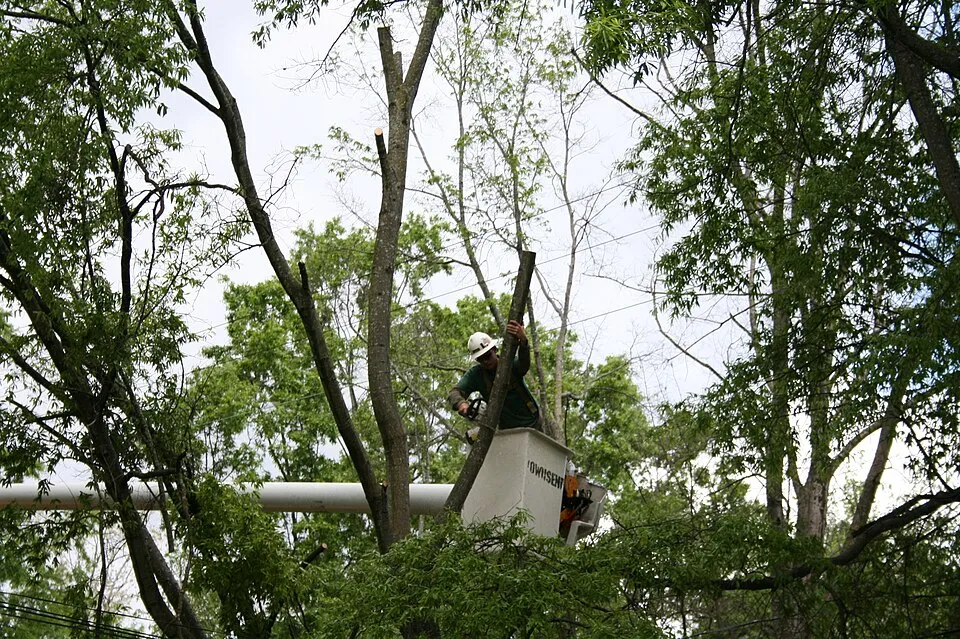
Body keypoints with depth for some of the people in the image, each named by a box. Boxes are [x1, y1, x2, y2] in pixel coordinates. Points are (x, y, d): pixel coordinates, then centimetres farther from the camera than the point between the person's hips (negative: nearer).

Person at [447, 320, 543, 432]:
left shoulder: (511, 364, -15)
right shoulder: (475, 373, -9)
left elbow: (524, 364, -38)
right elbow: (454, 392, -17)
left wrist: (523, 341, -60)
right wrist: (461, 403, -43)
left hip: (532, 423, -2)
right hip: (507, 429, 2)